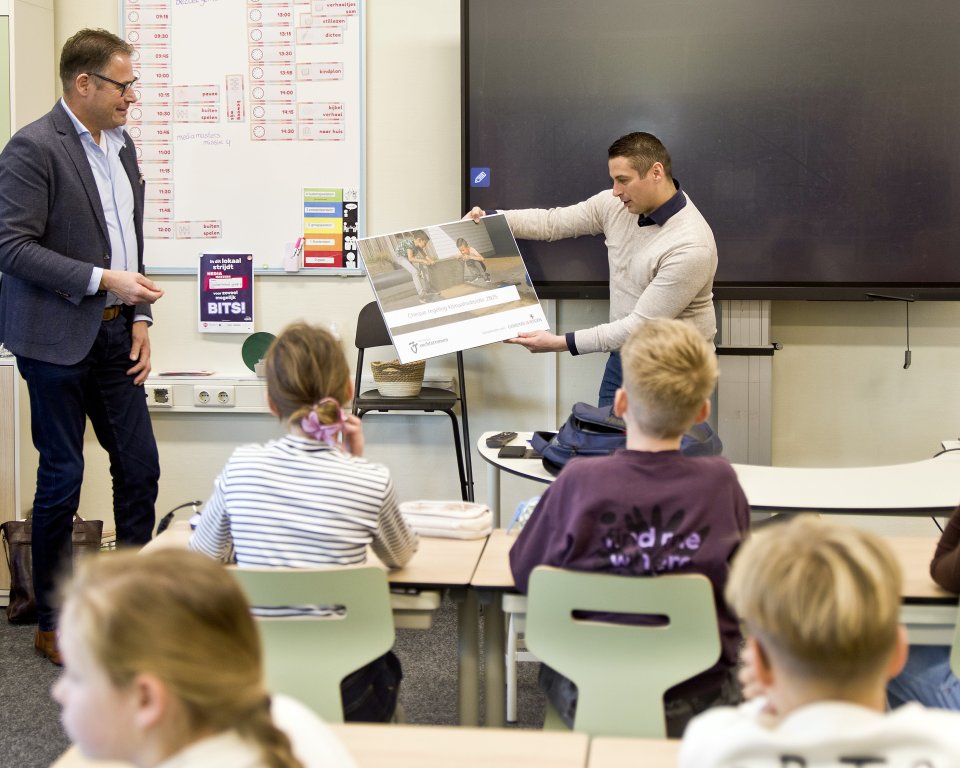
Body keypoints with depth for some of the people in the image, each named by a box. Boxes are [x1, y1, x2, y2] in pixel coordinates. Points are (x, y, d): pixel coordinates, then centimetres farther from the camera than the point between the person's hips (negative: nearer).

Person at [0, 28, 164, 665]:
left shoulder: (121, 145, 12)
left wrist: (140, 316, 9)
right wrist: (103, 280, -22)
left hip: (114, 332, 7)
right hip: (57, 336, -7)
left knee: (140, 467, 8)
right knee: (63, 475, 1)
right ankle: (54, 624, 15)